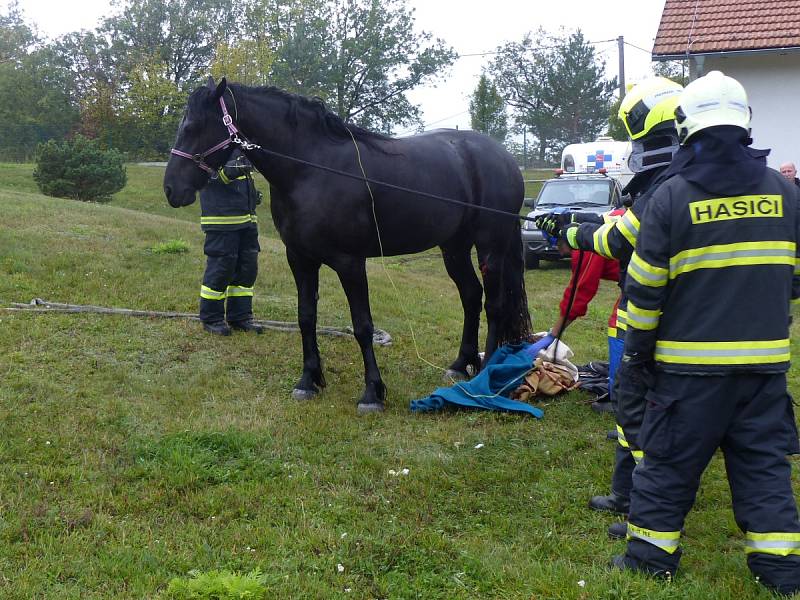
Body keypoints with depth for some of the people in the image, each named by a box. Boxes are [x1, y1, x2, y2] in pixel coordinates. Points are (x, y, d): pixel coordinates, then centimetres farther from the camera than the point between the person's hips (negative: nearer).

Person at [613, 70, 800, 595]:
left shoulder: (672, 197, -10)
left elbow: (644, 289, -7)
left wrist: (637, 350, 4)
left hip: (689, 361, -3)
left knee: (669, 459, 9)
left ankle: (651, 555, 18)